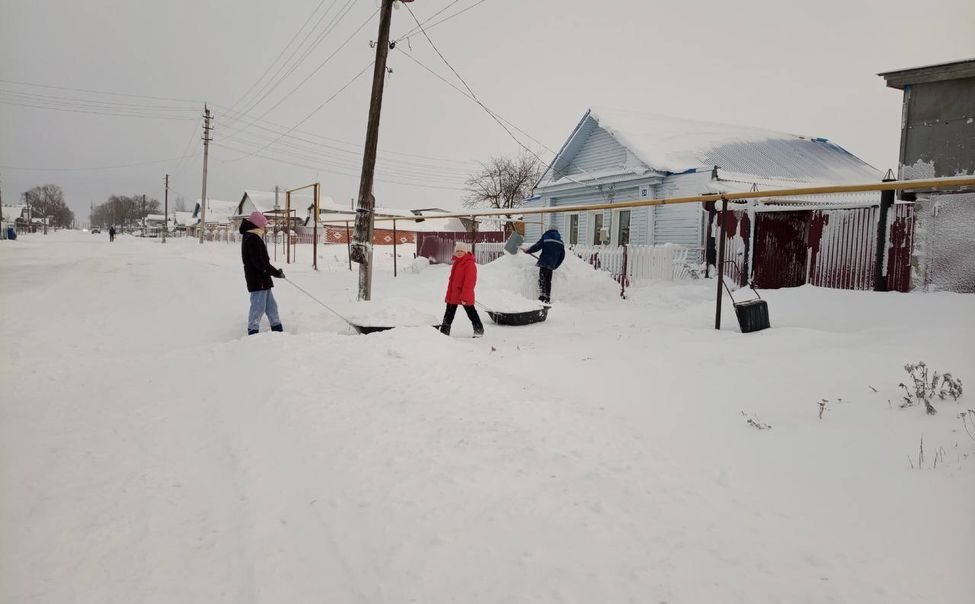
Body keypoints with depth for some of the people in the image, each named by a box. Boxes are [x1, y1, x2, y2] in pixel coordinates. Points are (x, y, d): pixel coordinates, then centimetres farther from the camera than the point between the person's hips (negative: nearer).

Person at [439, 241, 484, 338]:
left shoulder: (469, 264, -15)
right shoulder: (456, 262, 13)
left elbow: (469, 282, -20)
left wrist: (464, 297, -23)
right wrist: (449, 294, 20)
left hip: (465, 295, -8)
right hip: (453, 294, 8)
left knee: (471, 313, 5)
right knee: (448, 314, 11)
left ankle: (479, 330, 20)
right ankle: (444, 331, 20)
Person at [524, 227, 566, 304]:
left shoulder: (545, 237, 0)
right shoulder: (560, 242, 15)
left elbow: (537, 246, -6)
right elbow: (562, 256, 17)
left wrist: (528, 250, 9)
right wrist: (555, 266, 25)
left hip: (544, 263, -5)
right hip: (551, 265, 5)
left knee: (542, 279, -7)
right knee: (548, 281, 13)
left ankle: (542, 296, -22)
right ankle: (548, 299, 13)